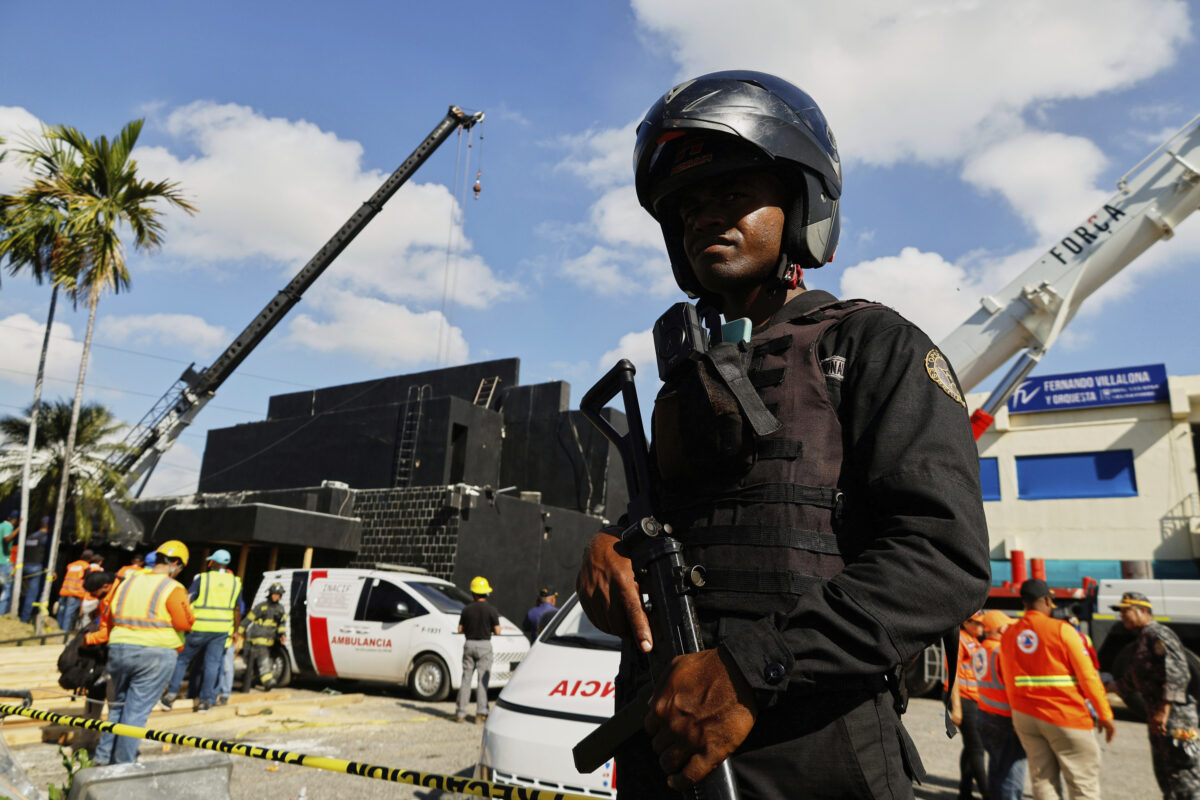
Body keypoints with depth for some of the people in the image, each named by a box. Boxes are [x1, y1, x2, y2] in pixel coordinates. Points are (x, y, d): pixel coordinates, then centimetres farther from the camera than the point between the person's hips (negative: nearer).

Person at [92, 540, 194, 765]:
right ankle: (123, 763, 8)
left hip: (119, 650, 6)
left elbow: (107, 618, 15)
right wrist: (188, 607, 5)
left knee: (118, 705, 21)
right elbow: (185, 624, -14)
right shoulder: (173, 589, -10)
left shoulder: (127, 582, 10)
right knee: (137, 710, 2)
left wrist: (113, 640, 26)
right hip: (156, 654, -6)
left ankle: (103, 757, 25)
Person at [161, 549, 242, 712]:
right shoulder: (235, 582, 8)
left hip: (199, 628, -2)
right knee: (212, 663, 6)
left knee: (182, 659, 12)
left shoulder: (202, 578, -1)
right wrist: (235, 632, 17)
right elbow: (237, 610, 10)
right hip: (222, 630, 2)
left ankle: (171, 693, 9)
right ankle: (206, 700, 5)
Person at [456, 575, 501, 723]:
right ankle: (481, 712, -1)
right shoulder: (491, 609, -8)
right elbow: (497, 632, -9)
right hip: (484, 646, -2)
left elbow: (460, 630, 3)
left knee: (466, 679, 10)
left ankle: (460, 712, 12)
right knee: (483, 679, 2)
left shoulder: (467, 609, -1)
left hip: (469, 644, 3)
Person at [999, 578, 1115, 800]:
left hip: (1024, 716, 5)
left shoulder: (1008, 635, 6)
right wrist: (1105, 715, -1)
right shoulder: (1062, 630, -8)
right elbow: (1088, 675, -8)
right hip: (1065, 716, -5)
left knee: (1042, 780, 11)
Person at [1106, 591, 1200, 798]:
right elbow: (1132, 682, 27)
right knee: (1164, 774, 16)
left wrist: (1163, 710, -26)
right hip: (1158, 718, 10)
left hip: (1175, 716, -10)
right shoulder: (1144, 639, 19)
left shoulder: (1158, 634, -12)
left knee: (1183, 775, -7)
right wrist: (1104, 688, 21)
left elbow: (1177, 674, -23)